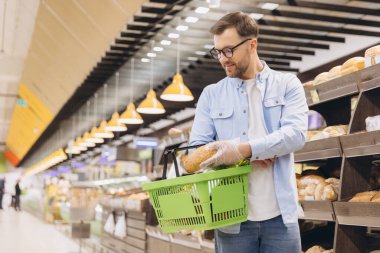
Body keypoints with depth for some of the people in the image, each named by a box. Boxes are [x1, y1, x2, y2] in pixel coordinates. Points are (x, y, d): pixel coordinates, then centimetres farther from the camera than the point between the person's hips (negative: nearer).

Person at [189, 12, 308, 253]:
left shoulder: (287, 84, 4)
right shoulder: (211, 95, 8)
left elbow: (296, 133, -11)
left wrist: (246, 149, -25)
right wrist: (247, 159, -14)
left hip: (280, 214, -1)